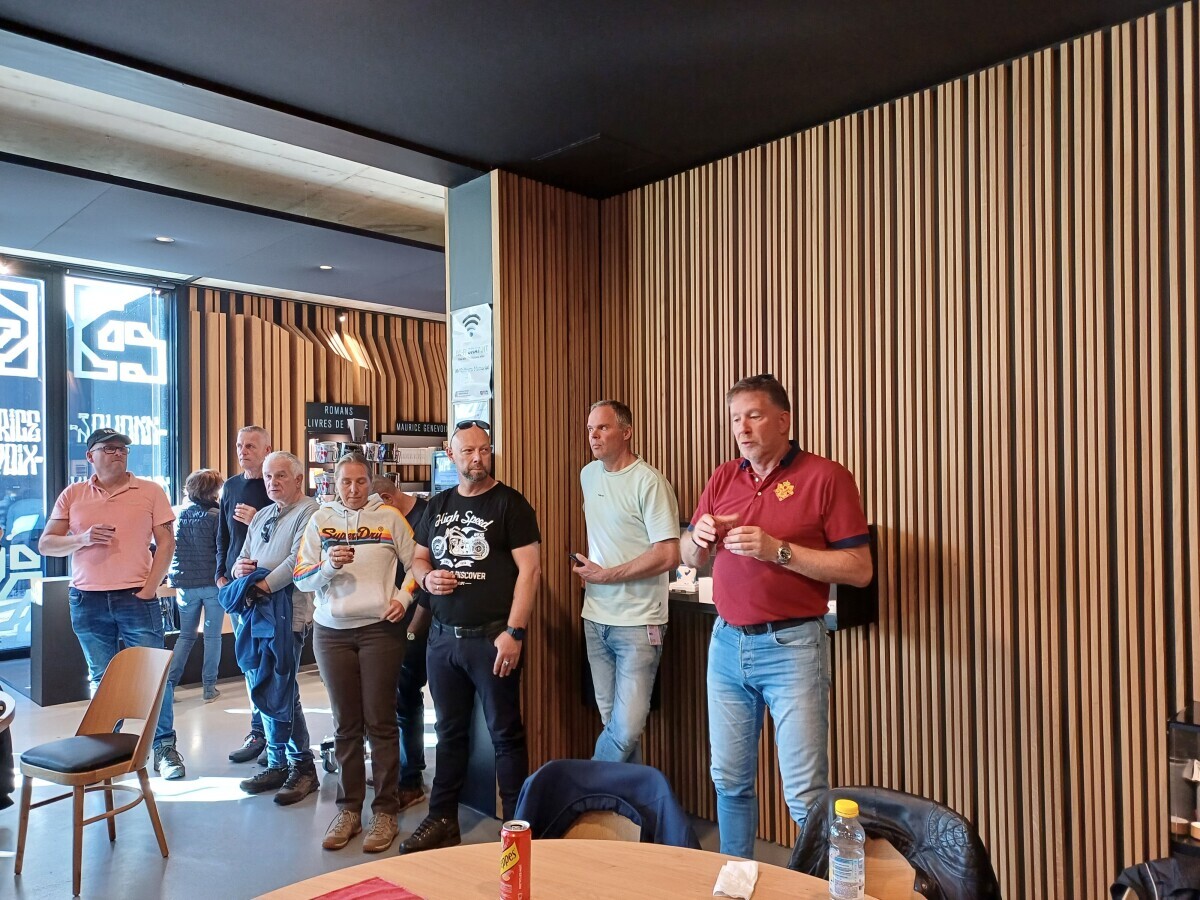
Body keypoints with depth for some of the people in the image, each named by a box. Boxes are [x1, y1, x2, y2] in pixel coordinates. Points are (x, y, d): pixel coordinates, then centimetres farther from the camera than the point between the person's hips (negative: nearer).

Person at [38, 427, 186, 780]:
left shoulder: (150, 491, 1)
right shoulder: (72, 495, 8)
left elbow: (166, 542, 0)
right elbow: (46, 544, 7)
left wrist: (150, 588, -9)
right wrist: (83, 539, -13)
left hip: (137, 598, -2)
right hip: (87, 602, 2)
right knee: (101, 679, 12)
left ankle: (164, 747, 6)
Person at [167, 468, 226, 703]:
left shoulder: (179, 516, 2)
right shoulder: (215, 516, -9)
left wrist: (176, 582, 11)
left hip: (186, 585, 4)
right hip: (213, 584, -3)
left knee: (186, 635, 16)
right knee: (212, 636, 6)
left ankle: (169, 682, 9)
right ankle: (209, 687, 9)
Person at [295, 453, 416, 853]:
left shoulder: (389, 517, 3)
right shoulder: (320, 520, 9)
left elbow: (417, 564, 7)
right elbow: (301, 578, 6)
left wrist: (404, 598, -8)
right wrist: (328, 567, -13)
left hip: (380, 629, -2)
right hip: (332, 632, 2)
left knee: (380, 721, 0)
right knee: (345, 724, 8)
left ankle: (385, 810, 11)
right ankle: (349, 809, 20)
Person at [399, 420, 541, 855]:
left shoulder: (509, 503, -6)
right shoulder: (438, 505, 11)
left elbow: (529, 568, -11)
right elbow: (418, 559, 19)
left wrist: (514, 632, -17)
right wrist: (427, 578, -5)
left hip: (492, 638, -5)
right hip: (443, 637, 5)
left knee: (505, 733, 4)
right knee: (450, 731, 16)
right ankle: (442, 820, 28)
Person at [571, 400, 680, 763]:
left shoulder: (648, 482, -13)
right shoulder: (588, 475, 10)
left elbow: (668, 555, -19)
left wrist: (605, 575, -14)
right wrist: (587, 566, 11)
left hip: (637, 624, -7)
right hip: (596, 619, 7)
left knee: (627, 728, -8)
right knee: (612, 720, 13)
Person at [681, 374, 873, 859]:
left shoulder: (825, 477, -6)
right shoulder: (723, 479, 10)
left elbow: (860, 569, -10)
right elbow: (691, 557, 16)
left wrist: (778, 550, -18)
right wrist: (700, 537, -7)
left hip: (791, 647, -5)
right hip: (727, 642, 5)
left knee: (805, 795, -1)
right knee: (729, 781, 14)